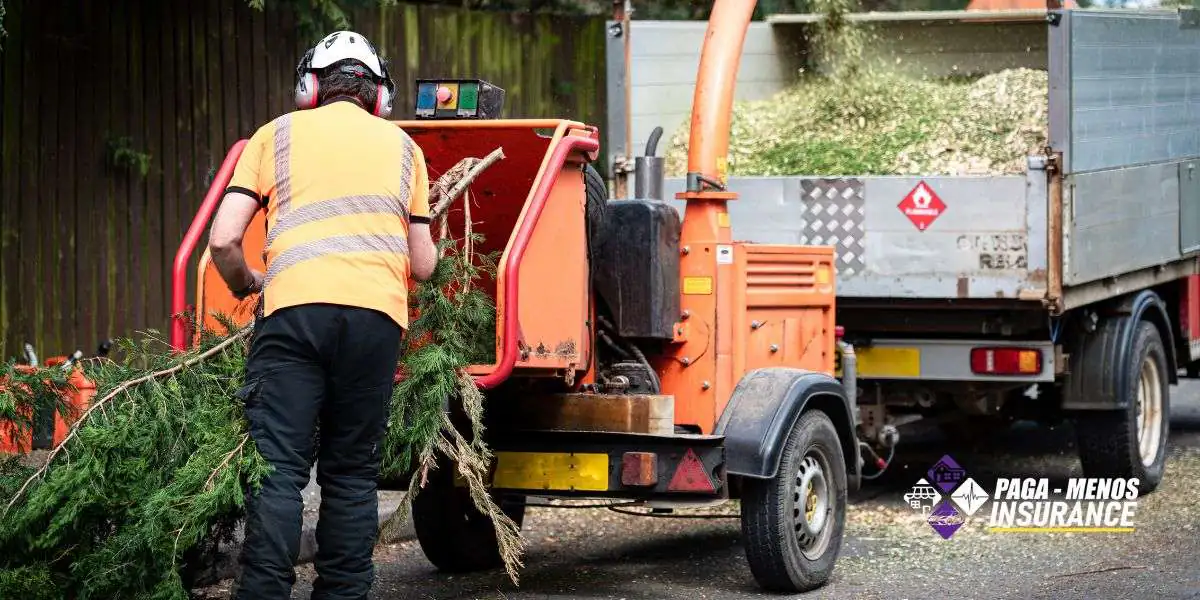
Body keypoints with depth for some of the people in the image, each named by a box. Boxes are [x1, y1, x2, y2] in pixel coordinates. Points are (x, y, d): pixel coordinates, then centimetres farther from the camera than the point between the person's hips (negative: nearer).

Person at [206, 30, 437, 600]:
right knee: (352, 472, 9)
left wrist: (247, 286, 27)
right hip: (377, 315, 2)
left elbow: (223, 241, 7)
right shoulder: (401, 146, 22)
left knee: (278, 467, -4)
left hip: (295, 306, -2)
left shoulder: (277, 134, 16)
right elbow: (423, 266, 21)